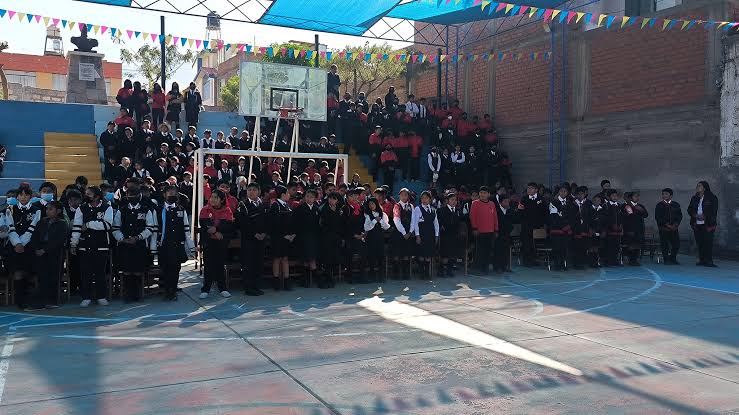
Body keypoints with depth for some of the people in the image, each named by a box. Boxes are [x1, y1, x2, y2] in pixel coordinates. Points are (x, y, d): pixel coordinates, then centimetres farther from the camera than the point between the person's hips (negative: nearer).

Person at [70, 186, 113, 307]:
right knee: (86, 272, 3)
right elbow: (76, 227, 4)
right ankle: (86, 297, 12)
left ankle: (102, 297, 14)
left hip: (101, 246, -2)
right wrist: (73, 243, -3)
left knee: (100, 272, 3)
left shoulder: (107, 208, 0)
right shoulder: (81, 209, 8)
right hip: (85, 246, 2)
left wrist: (88, 224, -11)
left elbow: (107, 224, -14)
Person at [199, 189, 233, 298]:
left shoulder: (227, 211, 2)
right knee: (208, 265, 0)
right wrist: (216, 233, -16)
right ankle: (205, 289, 5)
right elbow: (204, 225, -10)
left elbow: (228, 226, -10)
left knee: (220, 264, 5)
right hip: (208, 241, 0)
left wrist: (215, 228, -21)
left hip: (222, 242, 1)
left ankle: (223, 288, 13)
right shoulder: (205, 210, 1)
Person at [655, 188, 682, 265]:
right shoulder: (659, 205, 3)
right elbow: (657, 217, -3)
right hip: (663, 229, -2)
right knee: (664, 245, -3)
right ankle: (666, 260, 7)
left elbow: (680, 216, 9)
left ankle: (673, 259, 15)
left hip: (674, 228, 3)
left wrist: (675, 224, -6)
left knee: (676, 244, 1)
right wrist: (667, 225, -11)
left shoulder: (676, 205, 11)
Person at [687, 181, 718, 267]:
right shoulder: (694, 198, 16)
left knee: (708, 242, -10)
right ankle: (701, 260, 9)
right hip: (697, 224, 5)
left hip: (708, 224, -5)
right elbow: (689, 209, 11)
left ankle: (709, 261, -10)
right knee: (699, 243, 3)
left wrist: (704, 216, -15)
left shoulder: (712, 198, 1)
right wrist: (695, 215, -8)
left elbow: (714, 211, -4)